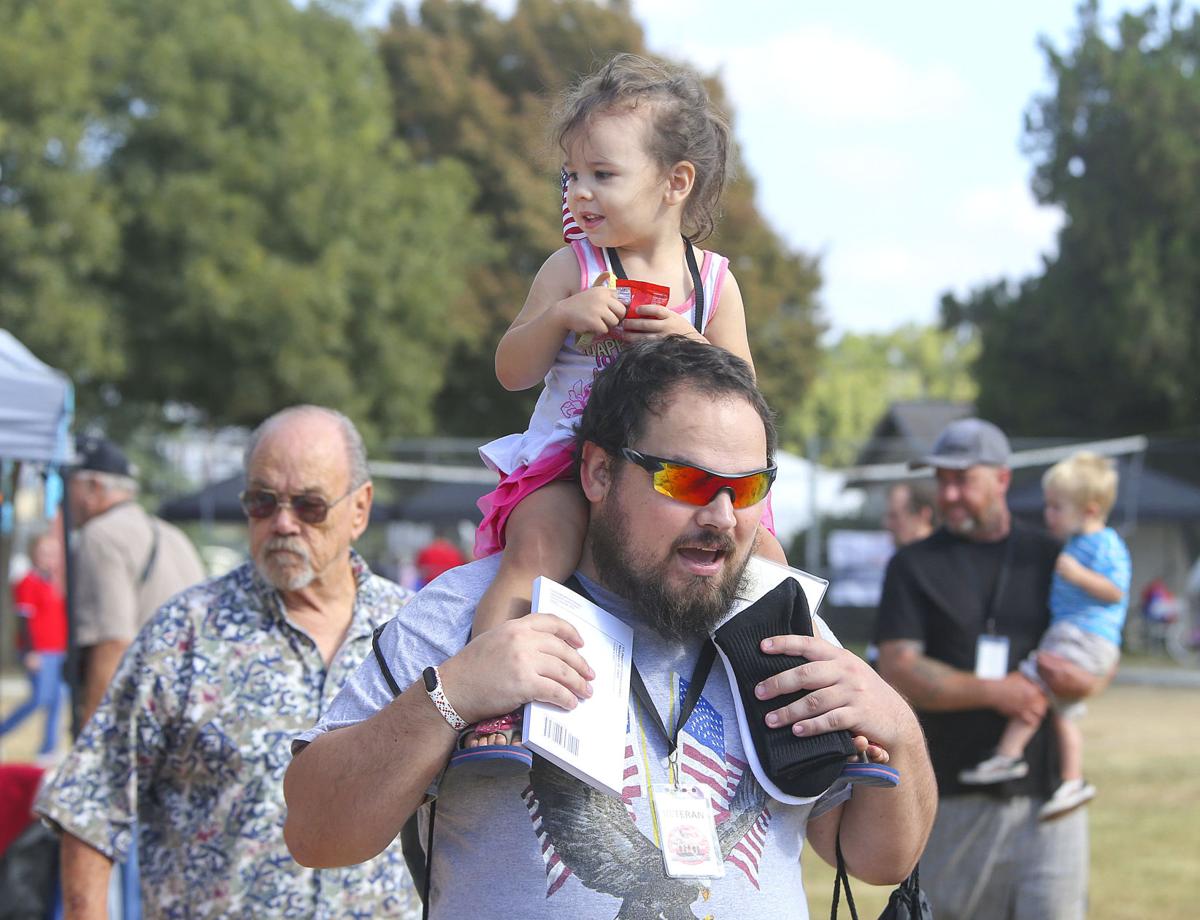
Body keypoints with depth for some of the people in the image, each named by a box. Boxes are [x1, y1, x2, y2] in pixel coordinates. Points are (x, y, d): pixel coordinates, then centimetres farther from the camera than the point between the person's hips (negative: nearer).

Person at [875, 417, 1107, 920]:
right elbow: (897, 671, -7)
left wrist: (1084, 680, -11)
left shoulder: (1050, 558, 10)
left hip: (1045, 797, 1)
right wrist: (993, 692, -19)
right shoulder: (914, 566, 4)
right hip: (954, 798, -1)